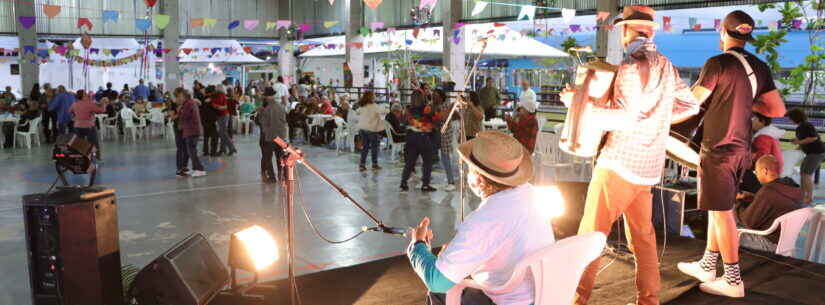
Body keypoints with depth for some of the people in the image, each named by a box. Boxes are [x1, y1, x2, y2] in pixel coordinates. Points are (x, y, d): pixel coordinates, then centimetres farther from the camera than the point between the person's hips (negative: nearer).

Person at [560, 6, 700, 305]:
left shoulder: (631, 65, -13)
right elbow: (691, 105, 18)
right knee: (643, 235, 15)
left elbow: (626, 119, -21)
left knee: (591, 232, -3)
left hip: (620, 164, -8)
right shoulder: (666, 66, 11)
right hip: (648, 167, 8)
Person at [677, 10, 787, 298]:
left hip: (718, 150, -7)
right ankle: (707, 266, 27)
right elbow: (778, 110, 8)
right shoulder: (760, 67, 7)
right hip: (741, 150, 7)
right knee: (718, 209, 17)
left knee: (721, 213, -1)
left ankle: (733, 280, 6)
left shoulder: (718, 64, -13)